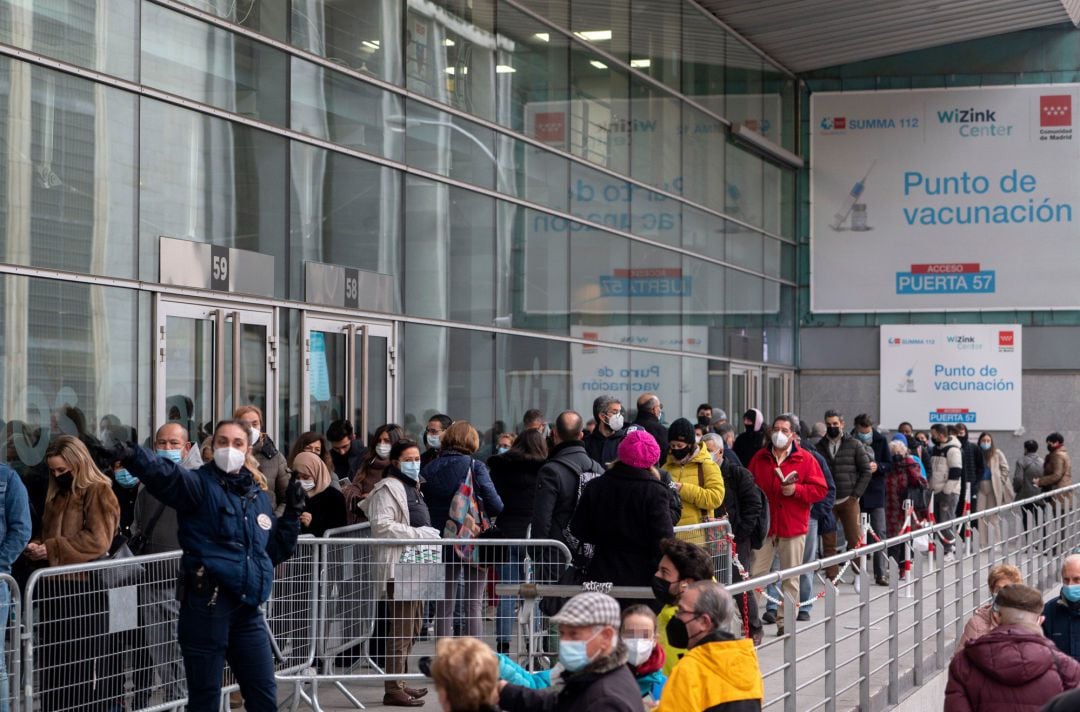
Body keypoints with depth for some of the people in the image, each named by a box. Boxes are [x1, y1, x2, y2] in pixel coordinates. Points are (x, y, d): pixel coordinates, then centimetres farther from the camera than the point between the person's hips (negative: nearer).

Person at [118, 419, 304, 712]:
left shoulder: (259, 496, 16)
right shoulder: (199, 484, -3)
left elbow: (276, 552, 25)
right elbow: (166, 475, -27)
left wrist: (292, 514, 11)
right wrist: (134, 457, -48)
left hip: (248, 608, 6)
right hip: (207, 604, -6)